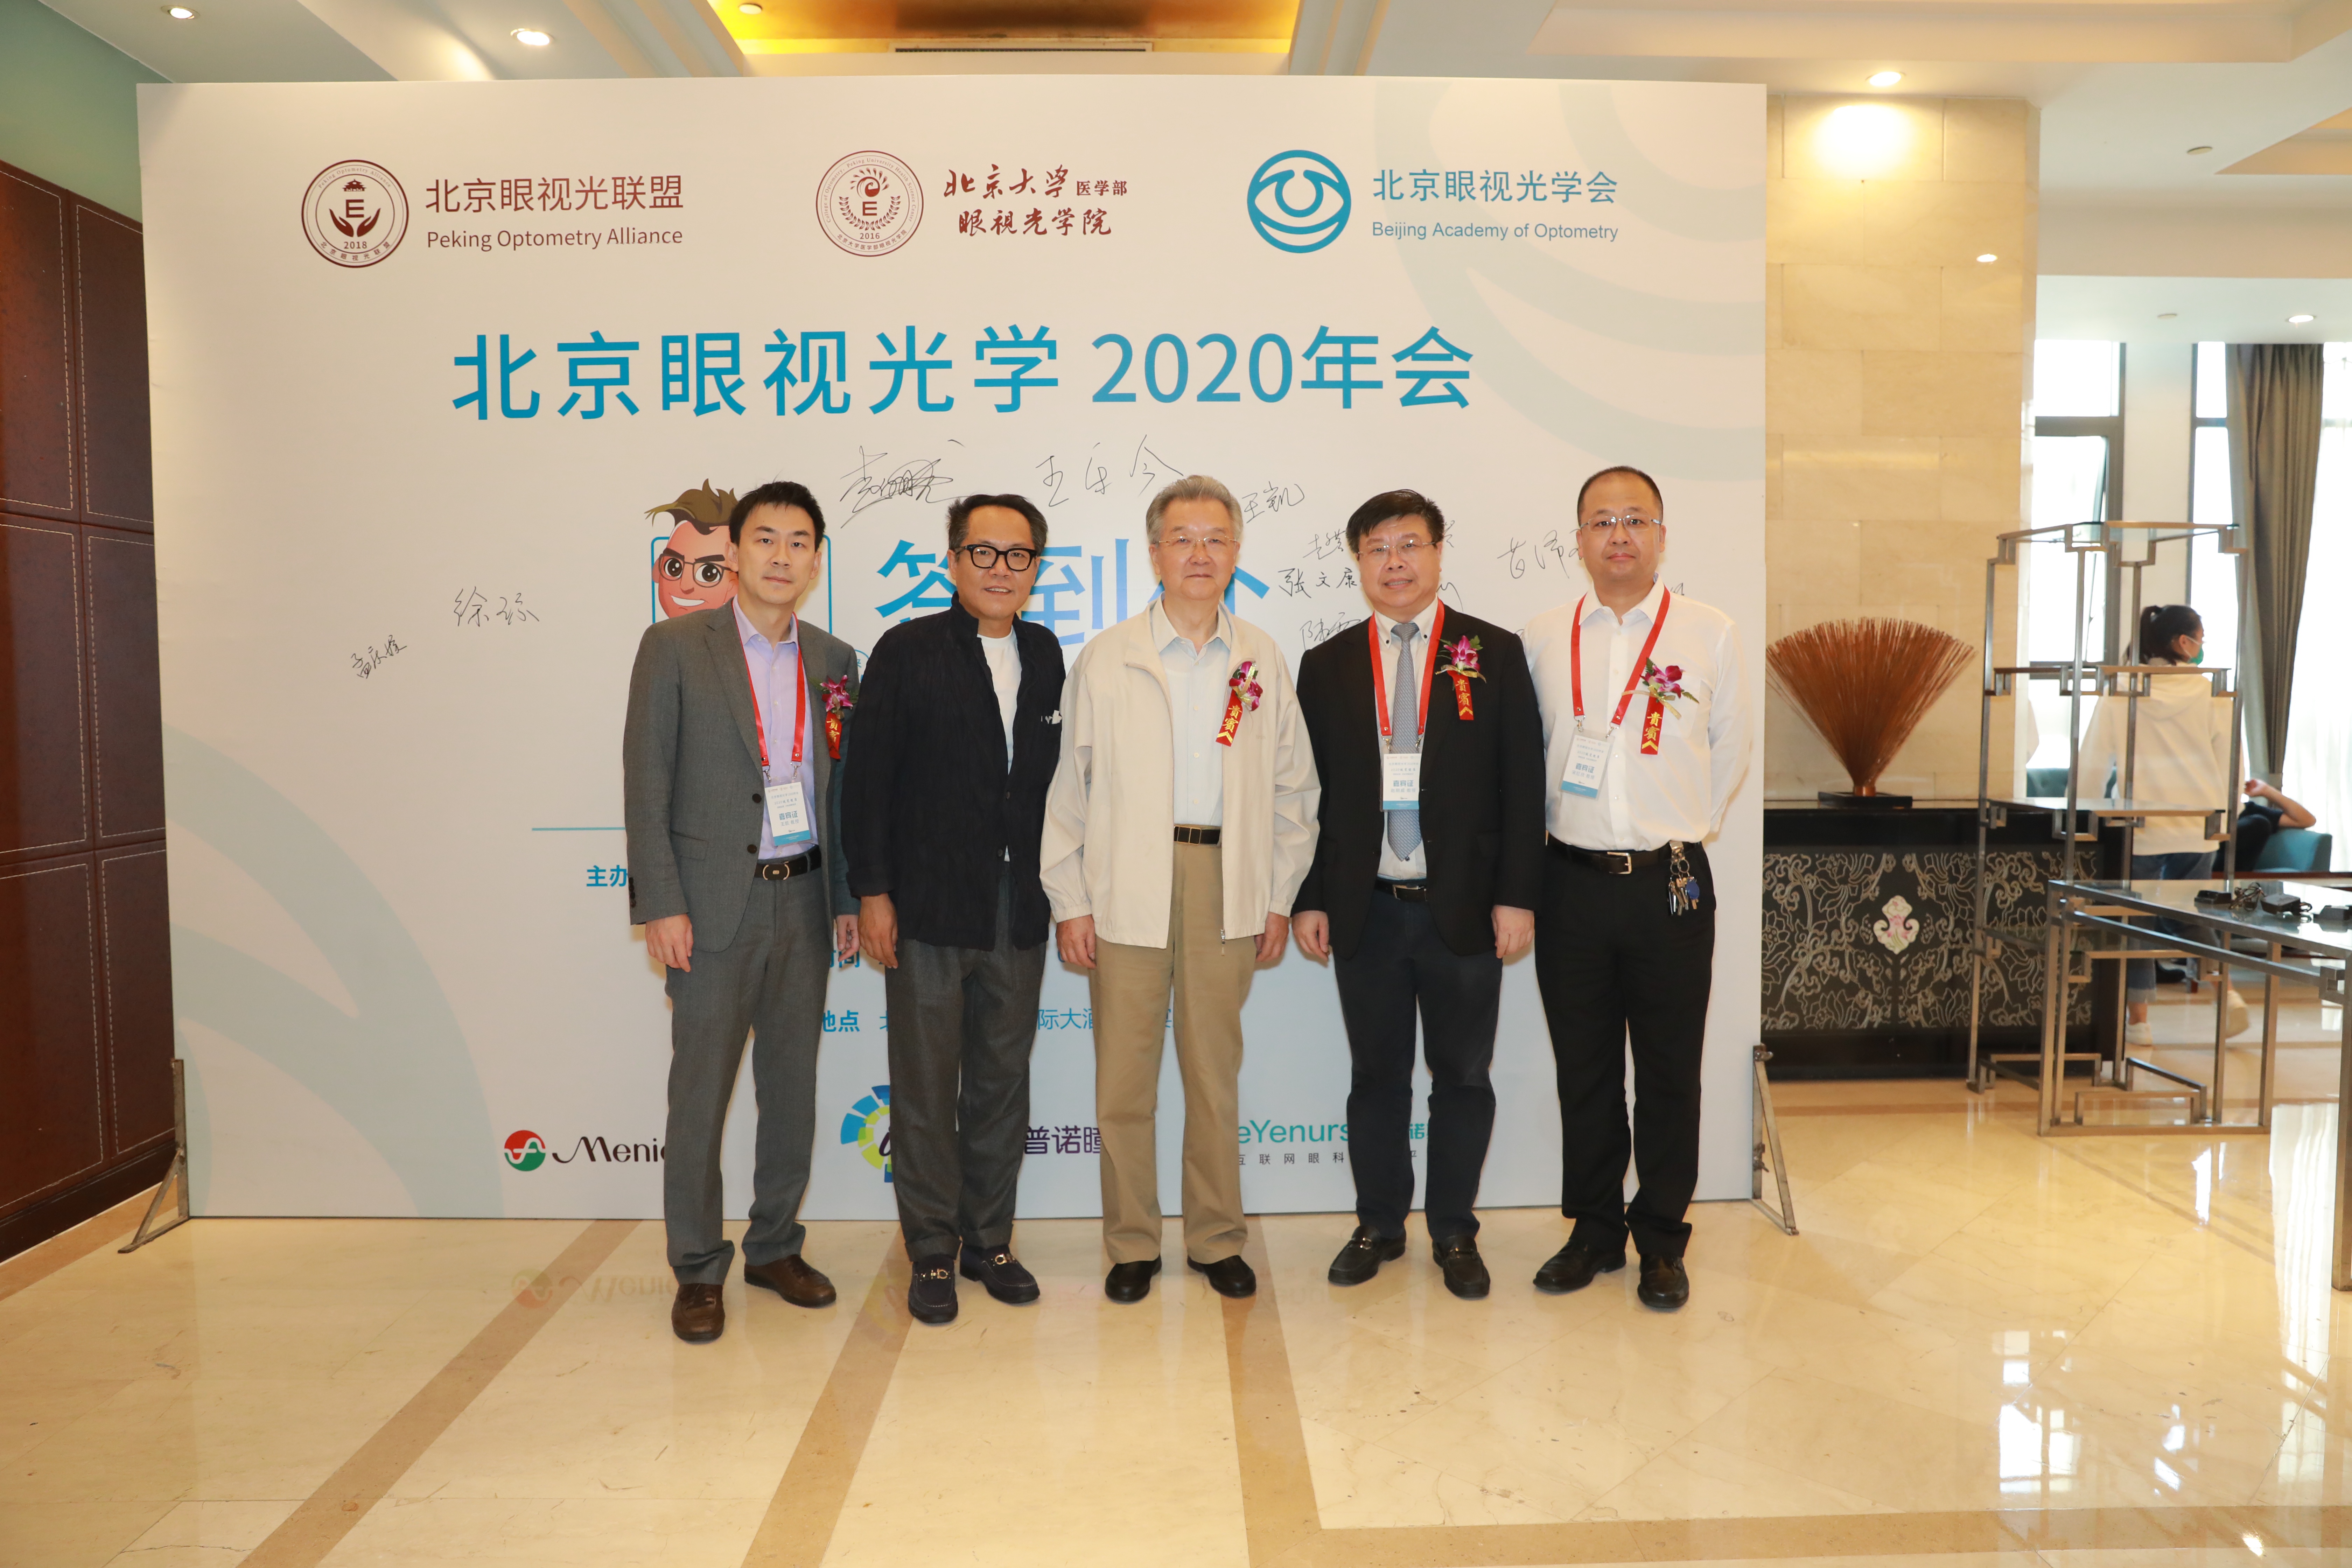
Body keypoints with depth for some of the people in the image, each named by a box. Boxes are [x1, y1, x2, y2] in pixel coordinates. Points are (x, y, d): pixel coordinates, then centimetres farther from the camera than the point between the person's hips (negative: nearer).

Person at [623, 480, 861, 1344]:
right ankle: (697, 1270, 16)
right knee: (700, 1090, 2)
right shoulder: (675, 647, -3)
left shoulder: (834, 661, 9)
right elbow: (646, 783, -6)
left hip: (803, 899, 4)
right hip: (714, 903, -4)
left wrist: (847, 898, 8)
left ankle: (774, 1246, 27)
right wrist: (661, 904, -12)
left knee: (792, 1083, 11)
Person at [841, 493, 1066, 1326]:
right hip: (928, 909, -4)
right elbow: (865, 777, -6)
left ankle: (990, 1242, 26)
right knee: (925, 1086, 4)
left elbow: (1053, 776, 10)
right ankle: (933, 1253, 18)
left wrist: (1060, 887, 5)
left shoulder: (1046, 655, 9)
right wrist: (871, 893, -10)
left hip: (1019, 913, 4)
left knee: (1003, 1082, 12)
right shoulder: (908, 651, -3)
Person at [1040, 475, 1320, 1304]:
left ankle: (1217, 1239, 23)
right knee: (1123, 1075, 3)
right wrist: (1069, 902, -2)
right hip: (1127, 886, -1)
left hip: (1227, 883, 2)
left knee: (1217, 1071, 9)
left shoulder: (1263, 662, 8)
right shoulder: (1105, 660, 2)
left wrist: (1279, 898, 7)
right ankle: (1132, 1243, 19)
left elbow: (1294, 787, 11)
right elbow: (1066, 787, 2)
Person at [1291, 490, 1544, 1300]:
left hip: (1464, 908, -1)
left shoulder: (1495, 653, 2)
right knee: (1376, 1075, 11)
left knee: (1463, 1076, 9)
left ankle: (1454, 1233, 25)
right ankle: (1379, 1225, 26)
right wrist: (1307, 899, 1)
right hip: (1365, 908, 1)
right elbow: (1309, 793, 7)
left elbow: (1522, 784, -1)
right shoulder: (1326, 666, 7)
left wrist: (1516, 896, -6)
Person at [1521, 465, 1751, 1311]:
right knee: (1583, 1069, 10)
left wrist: (1682, 827, 9)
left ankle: (1661, 1242, 21)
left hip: (1670, 883, -1)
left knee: (1670, 1074, 5)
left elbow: (1731, 746, 9)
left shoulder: (1711, 633, 0)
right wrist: (1566, 827, 10)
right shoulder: (1541, 638, 5)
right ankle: (1595, 1231, 25)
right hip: (1571, 883, 2)